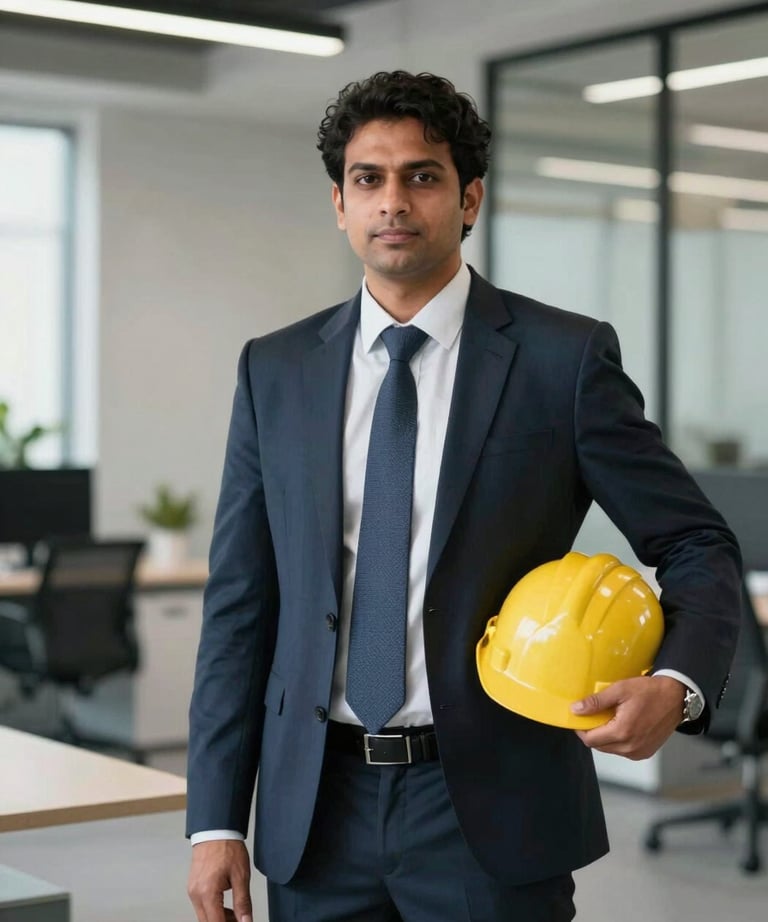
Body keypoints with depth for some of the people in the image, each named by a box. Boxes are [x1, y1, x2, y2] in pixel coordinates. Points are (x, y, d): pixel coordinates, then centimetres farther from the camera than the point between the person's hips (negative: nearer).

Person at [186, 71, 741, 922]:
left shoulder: (563, 358, -4)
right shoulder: (274, 370, 5)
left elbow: (696, 547, 0)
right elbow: (239, 603, 5)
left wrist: (677, 682, -20)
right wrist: (216, 818, 1)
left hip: (490, 809, -2)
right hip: (317, 812, 3)